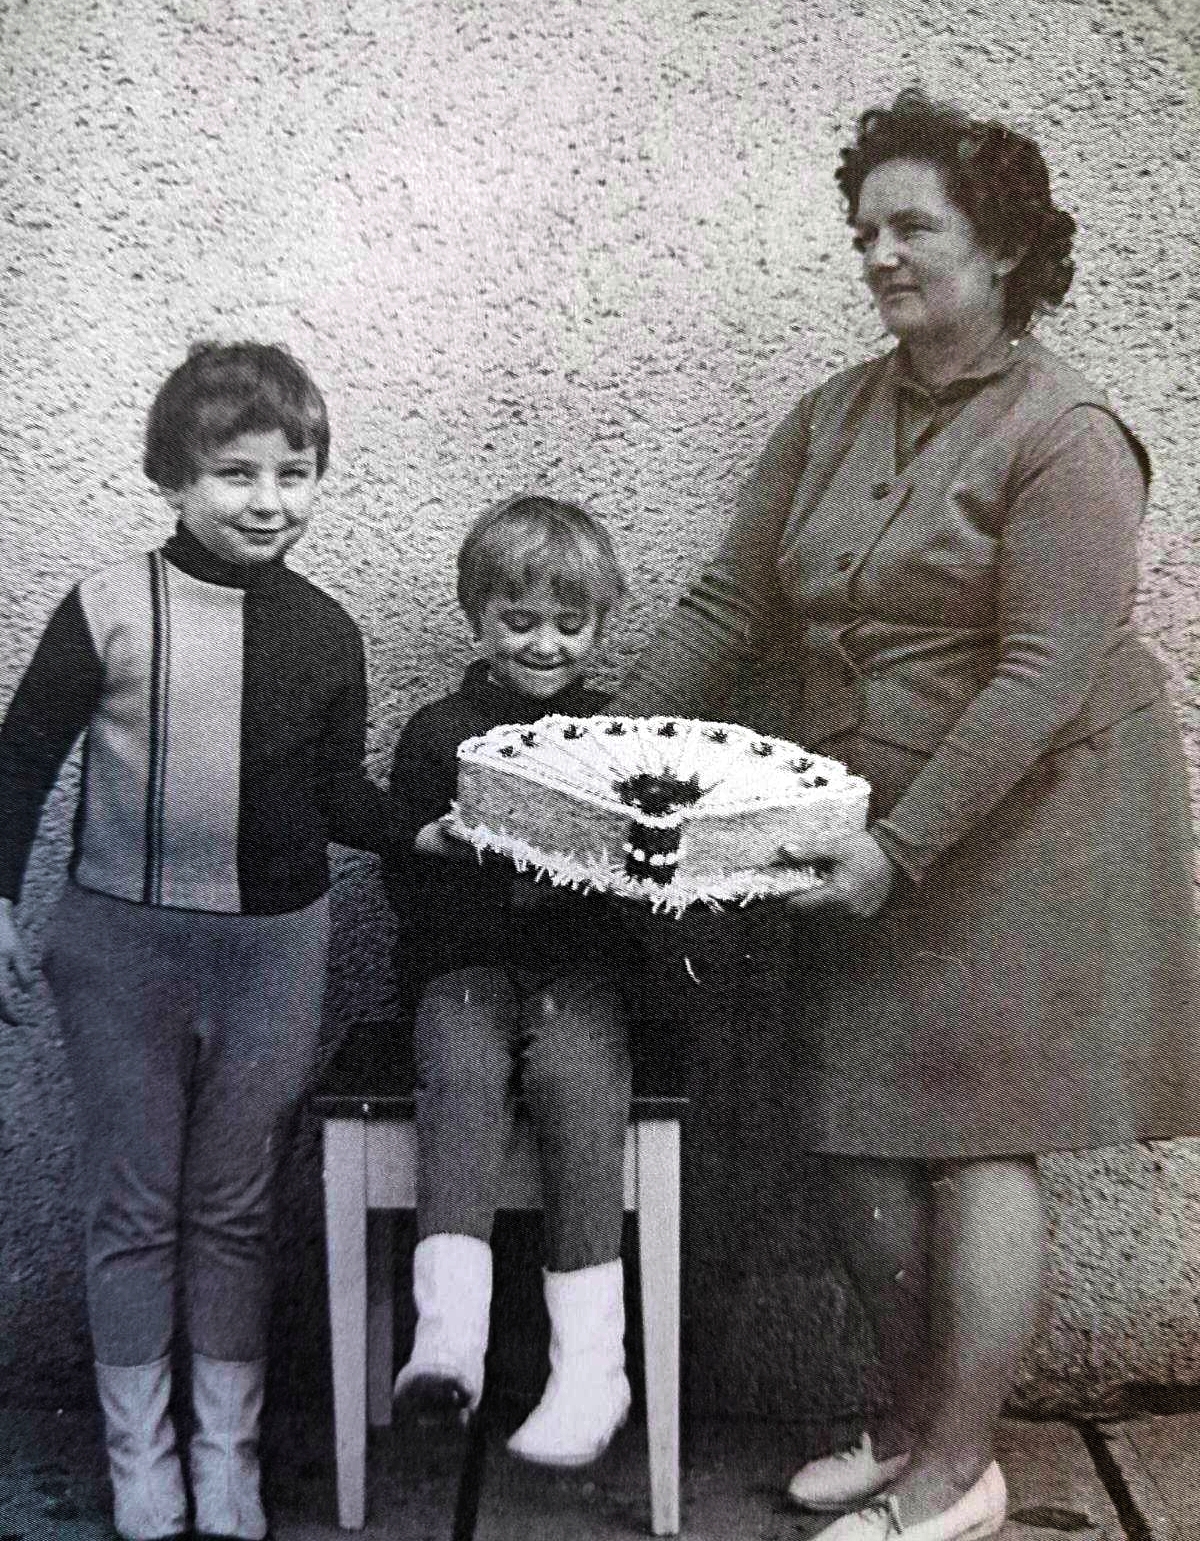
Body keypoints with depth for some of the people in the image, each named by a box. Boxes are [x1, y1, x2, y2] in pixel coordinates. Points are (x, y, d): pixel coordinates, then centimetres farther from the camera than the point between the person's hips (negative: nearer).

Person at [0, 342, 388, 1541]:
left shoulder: (326, 632, -1)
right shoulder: (109, 611, -9)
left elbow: (339, 800, 6)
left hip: (274, 948, 2)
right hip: (122, 945, -2)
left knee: (233, 1211, 13)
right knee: (133, 1208, 10)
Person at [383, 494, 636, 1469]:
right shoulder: (438, 734, 11)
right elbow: (404, 882, 8)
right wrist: (442, 848, -13)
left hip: (581, 967, 0)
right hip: (466, 967, 0)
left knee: (577, 1081, -29)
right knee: (461, 1074, -31)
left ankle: (593, 1361, -25)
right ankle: (449, 1335, -37)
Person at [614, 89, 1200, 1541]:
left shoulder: (1063, 436, -13)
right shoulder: (831, 416, 7)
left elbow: (1042, 678, -19)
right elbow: (726, 604, 7)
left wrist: (903, 846, -21)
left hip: (1016, 827, -6)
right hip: (874, 833, 6)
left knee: (972, 1140, 0)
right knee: (861, 1139, 9)